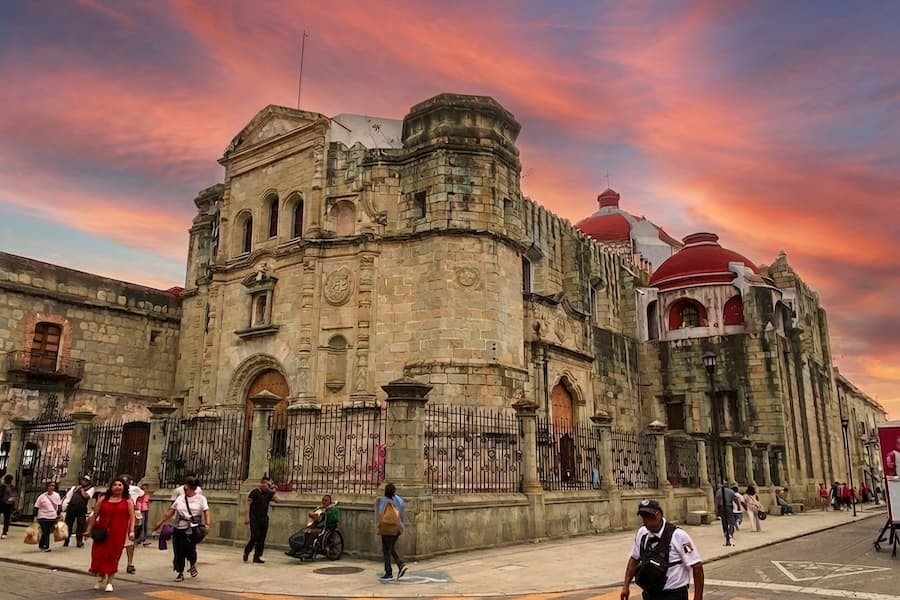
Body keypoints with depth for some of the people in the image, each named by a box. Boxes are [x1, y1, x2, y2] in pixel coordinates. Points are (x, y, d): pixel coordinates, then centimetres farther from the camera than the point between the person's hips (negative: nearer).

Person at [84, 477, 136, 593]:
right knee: (99, 555, 3)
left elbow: (132, 517, -1)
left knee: (113, 556, 3)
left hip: (118, 533, -1)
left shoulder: (128, 501, 4)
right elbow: (94, 515, 9)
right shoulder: (103, 499, 7)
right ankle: (100, 578, 29)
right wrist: (89, 529, 4)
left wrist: (131, 531, -11)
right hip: (102, 532, 1)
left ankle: (109, 582, 16)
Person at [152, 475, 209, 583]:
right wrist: (160, 523, 12)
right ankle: (180, 573, 21)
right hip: (179, 528, 4)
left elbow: (206, 512, -6)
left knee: (190, 548, -14)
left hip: (193, 529, -4)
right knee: (179, 551, 5)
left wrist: (207, 524, -21)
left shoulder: (200, 498, 0)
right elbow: (170, 511, 13)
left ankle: (193, 565, 19)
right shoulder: (180, 498, 9)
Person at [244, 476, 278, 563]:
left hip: (264, 518, 5)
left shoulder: (268, 494, 12)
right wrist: (247, 516, -15)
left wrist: (272, 490, -4)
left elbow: (277, 500, 1)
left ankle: (257, 557, 7)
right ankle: (246, 552, 13)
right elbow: (248, 504, -7)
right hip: (254, 518, -5)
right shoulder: (254, 492, -3)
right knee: (255, 537, -11)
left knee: (261, 539, 1)